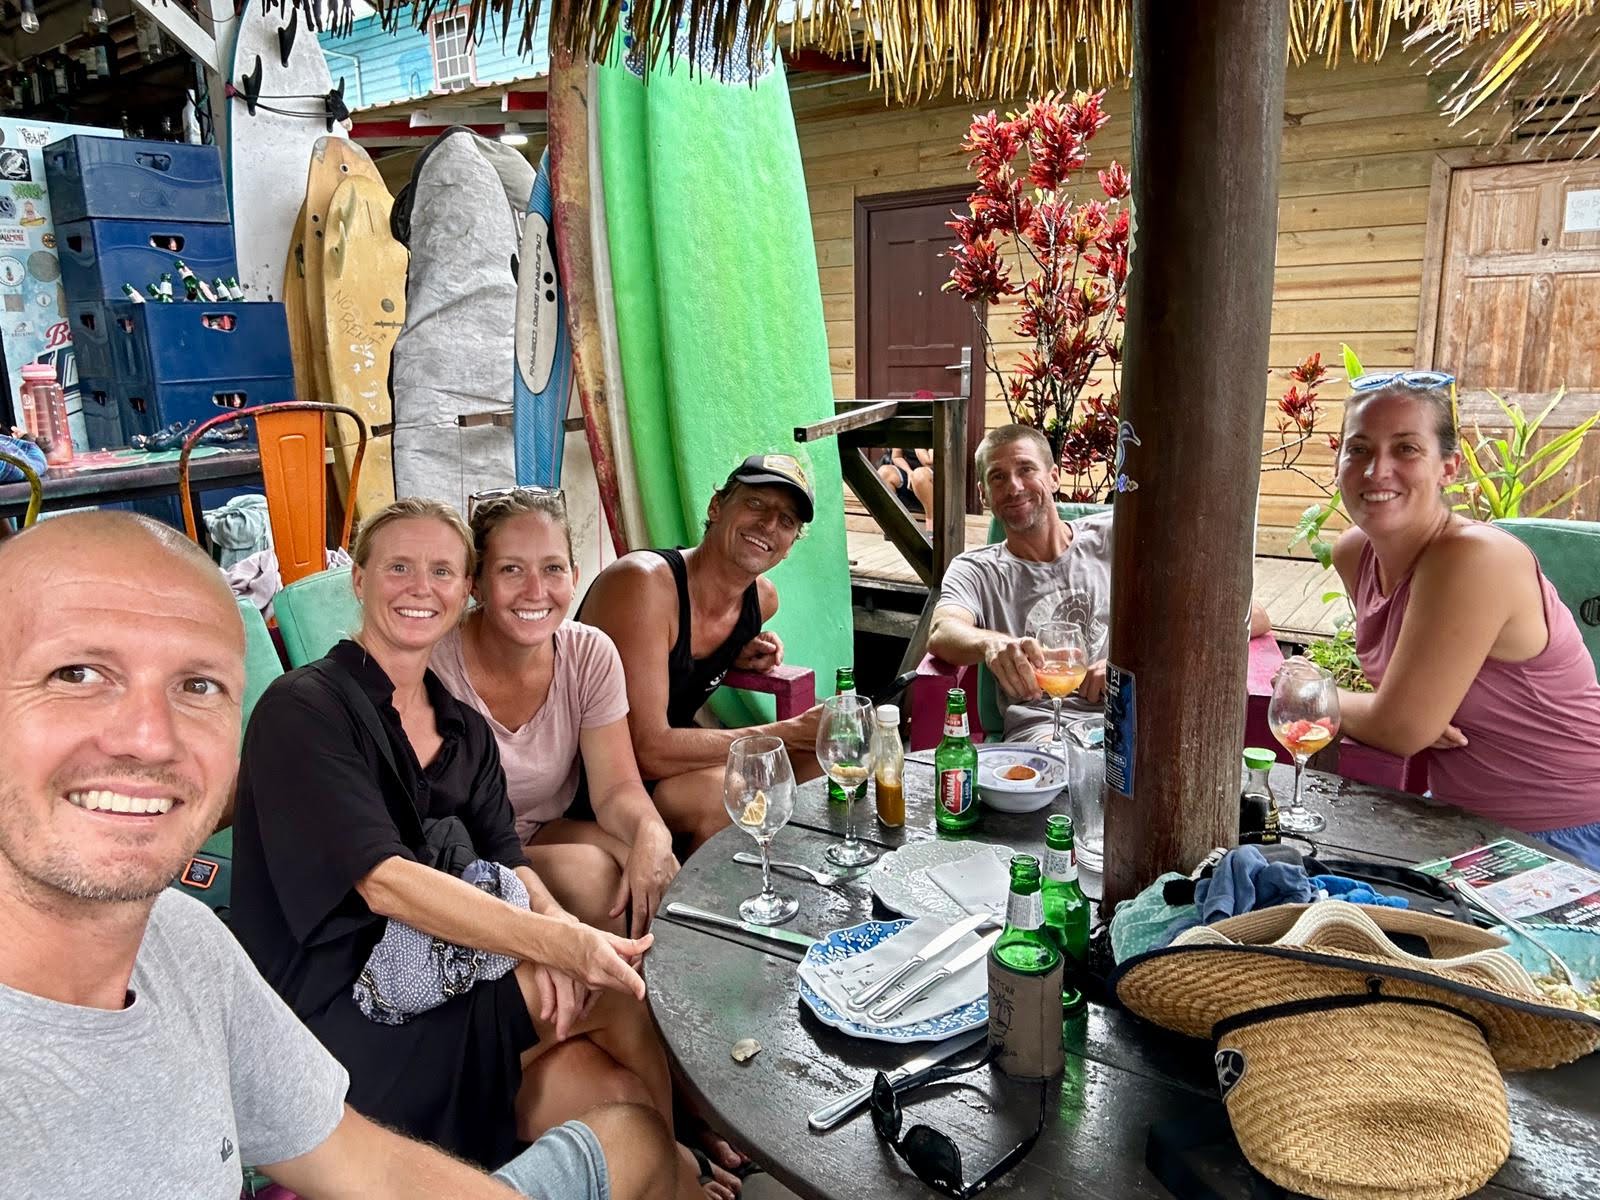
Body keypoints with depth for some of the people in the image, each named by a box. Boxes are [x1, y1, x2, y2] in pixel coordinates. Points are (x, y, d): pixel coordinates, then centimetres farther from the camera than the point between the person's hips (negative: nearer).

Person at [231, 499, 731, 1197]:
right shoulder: (302, 710, -12)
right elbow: (383, 881, -22)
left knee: (619, 1086, -16)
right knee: (623, 985, -13)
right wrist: (563, 944, -29)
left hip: (431, 979, 6)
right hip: (339, 1011, -6)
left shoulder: (464, 729, 10)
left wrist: (553, 925, -22)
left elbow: (507, 864, 2)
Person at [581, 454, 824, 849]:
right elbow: (648, 750, -30)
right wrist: (790, 732, -24)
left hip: (673, 757, 8)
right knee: (724, 795, -32)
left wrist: (740, 656, 1)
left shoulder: (762, 600, 0)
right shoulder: (644, 584, -25)